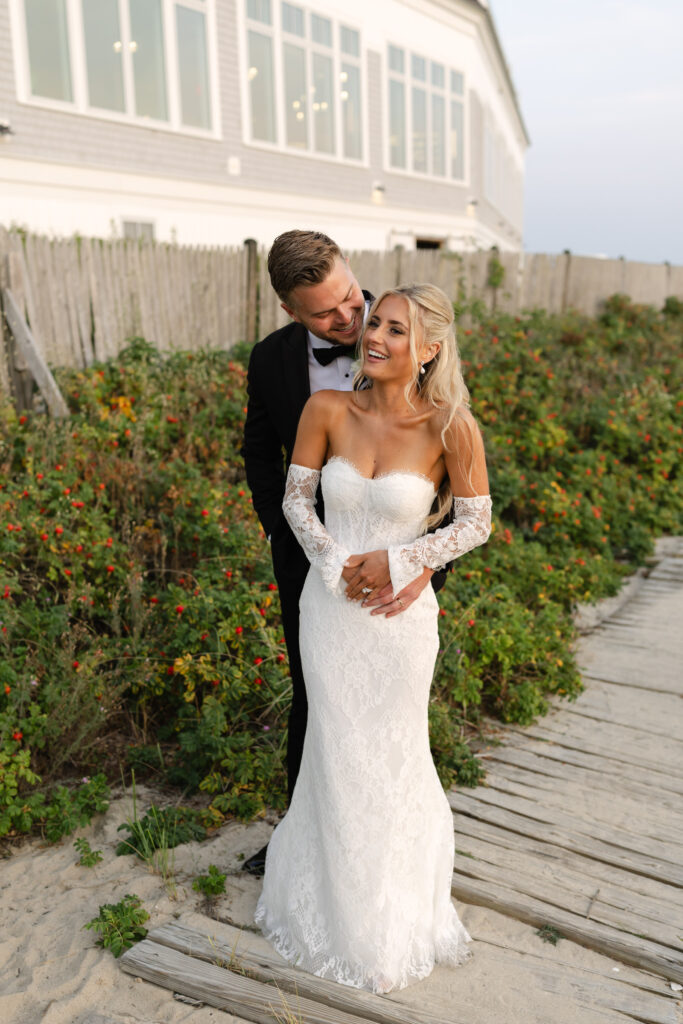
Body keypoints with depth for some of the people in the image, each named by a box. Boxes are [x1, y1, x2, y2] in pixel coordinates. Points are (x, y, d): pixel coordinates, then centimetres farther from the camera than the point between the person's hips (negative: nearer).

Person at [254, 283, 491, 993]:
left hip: (401, 614, -1)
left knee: (395, 754, 17)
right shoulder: (327, 410, -10)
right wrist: (337, 565, -13)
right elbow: (296, 497, 0)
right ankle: (340, 901, 45)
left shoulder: (451, 429, -16)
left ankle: (398, 906, 46)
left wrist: (397, 562, -16)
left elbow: (476, 522, -6)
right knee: (339, 752, 16)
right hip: (329, 606, 2)